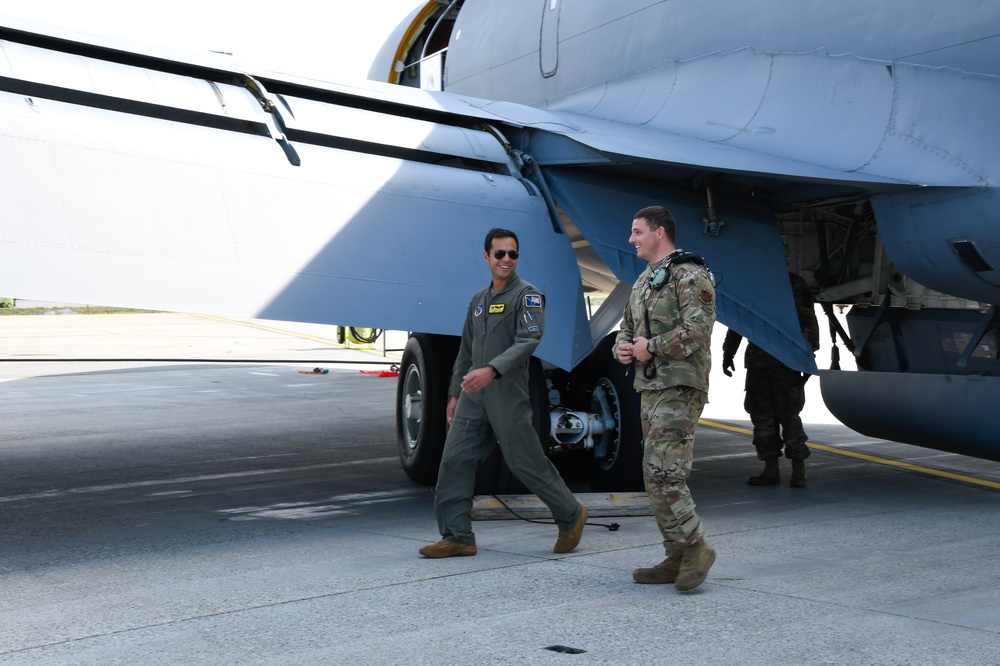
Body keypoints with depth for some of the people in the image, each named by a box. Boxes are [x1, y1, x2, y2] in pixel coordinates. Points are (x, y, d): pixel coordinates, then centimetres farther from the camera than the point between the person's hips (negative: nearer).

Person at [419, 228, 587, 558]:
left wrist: (492, 370, -31)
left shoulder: (527, 296, -5)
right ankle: (457, 537, 6)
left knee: (526, 462, -2)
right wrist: (455, 393, 20)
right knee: (454, 461, 0)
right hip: (473, 396, 7)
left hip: (508, 394, -7)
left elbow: (529, 340, -19)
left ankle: (571, 516, 18)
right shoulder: (478, 300, 18)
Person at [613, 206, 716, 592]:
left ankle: (695, 547, -4)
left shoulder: (690, 276, -10)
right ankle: (677, 559, 15)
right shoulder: (643, 281, 19)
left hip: (680, 388, -10)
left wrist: (650, 348, -14)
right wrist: (623, 349, 3)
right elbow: (627, 327, 26)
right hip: (650, 387, 10)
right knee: (656, 477, 9)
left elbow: (697, 330, -22)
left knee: (663, 472, -16)